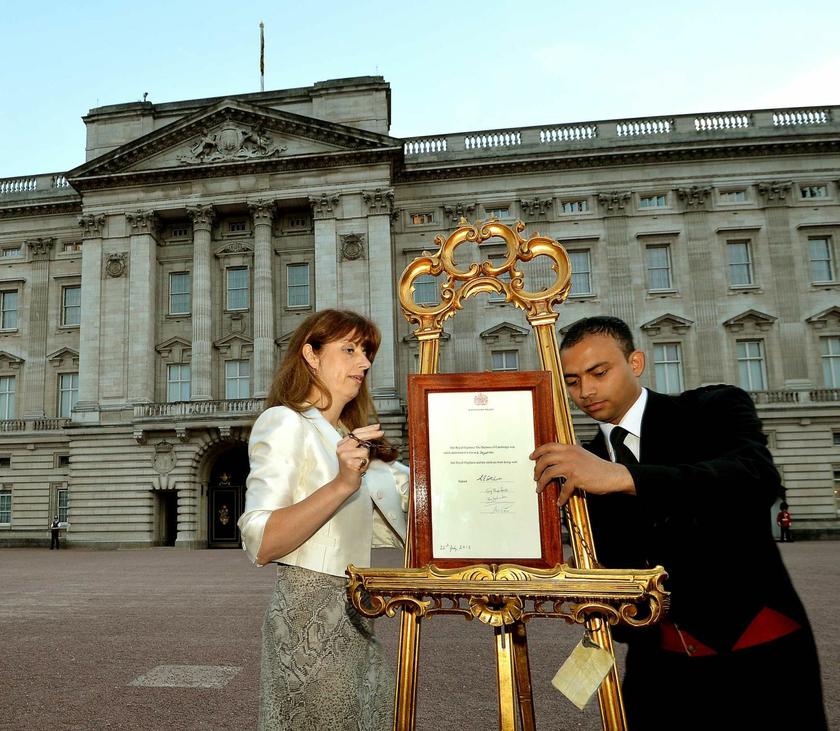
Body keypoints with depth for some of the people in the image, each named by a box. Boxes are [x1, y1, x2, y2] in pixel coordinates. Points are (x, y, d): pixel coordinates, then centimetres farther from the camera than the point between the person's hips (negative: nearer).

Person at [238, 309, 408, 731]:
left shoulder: (347, 438, 17)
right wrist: (342, 484, -32)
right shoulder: (285, 422, -11)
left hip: (352, 616, 9)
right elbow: (260, 544, -21)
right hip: (310, 616, -8)